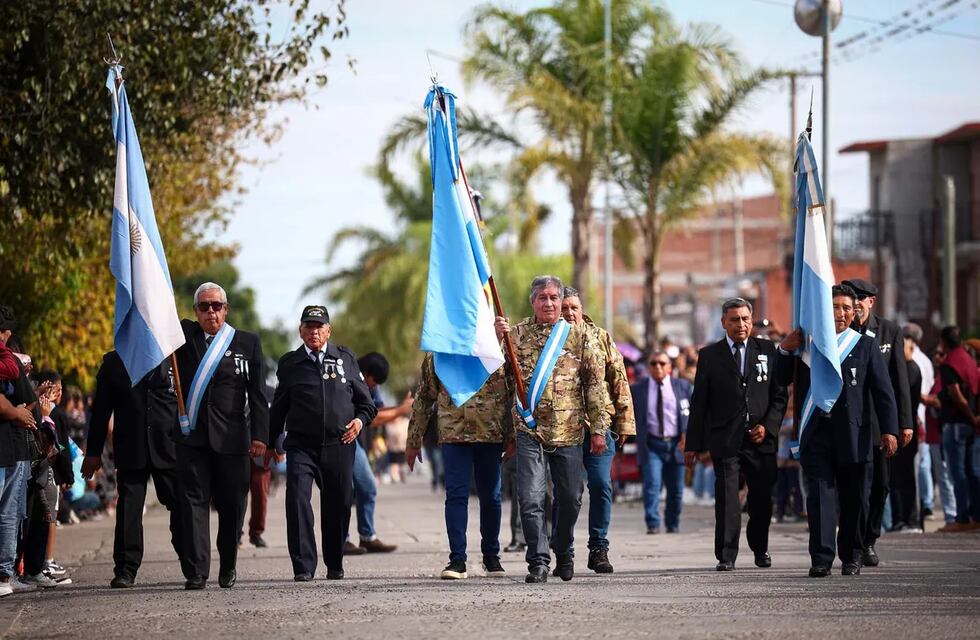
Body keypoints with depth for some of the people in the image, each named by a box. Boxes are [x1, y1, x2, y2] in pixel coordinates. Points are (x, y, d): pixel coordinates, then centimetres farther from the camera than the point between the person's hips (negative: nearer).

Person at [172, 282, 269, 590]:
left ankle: (228, 567, 21)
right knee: (193, 502, -5)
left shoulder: (247, 342, 6)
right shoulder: (184, 335, 11)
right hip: (191, 436, 0)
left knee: (231, 506, 5)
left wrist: (259, 434, -4)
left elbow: (258, 393, 3)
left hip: (231, 438, 0)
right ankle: (196, 572, -7)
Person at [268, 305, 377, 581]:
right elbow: (278, 407, 14)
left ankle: (335, 564, 24)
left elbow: (364, 399, 15)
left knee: (338, 506, 7)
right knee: (297, 500, -17)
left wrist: (360, 419, -4)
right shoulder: (290, 363, 9)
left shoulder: (345, 358, 11)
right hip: (301, 445, -1)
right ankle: (303, 566, -16)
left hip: (339, 445, 1)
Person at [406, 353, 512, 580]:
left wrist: (511, 436, 1)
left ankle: (491, 556, 23)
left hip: (490, 434, 0)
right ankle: (458, 560, -6)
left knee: (490, 496, 8)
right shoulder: (436, 356, 6)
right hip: (453, 434, 0)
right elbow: (423, 399, 12)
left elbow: (511, 393, 7)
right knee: (456, 495, -7)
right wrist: (414, 441, 11)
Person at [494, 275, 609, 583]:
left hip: (569, 431, 1)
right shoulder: (517, 333, 7)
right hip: (530, 430, 0)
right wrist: (496, 337, -15)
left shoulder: (579, 336, 5)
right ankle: (538, 561, -4)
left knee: (570, 499, 9)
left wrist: (598, 428, 0)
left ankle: (563, 554, 29)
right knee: (531, 498, -9)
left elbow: (596, 384, 5)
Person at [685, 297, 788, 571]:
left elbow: (780, 395, 9)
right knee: (726, 498, -8)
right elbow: (699, 402, 5)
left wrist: (768, 426, -6)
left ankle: (760, 549, 27)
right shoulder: (709, 355, 5)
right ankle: (726, 556, -4)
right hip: (725, 440, -2)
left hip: (761, 438, 2)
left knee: (762, 498, 7)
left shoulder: (767, 351, 9)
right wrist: (694, 444, 0)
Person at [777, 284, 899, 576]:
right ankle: (821, 559, -11)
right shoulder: (806, 341, 10)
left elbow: (883, 391, 3)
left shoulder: (866, 346, 7)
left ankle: (851, 557, 20)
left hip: (853, 433, 0)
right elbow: (783, 380, 14)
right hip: (816, 434, 0)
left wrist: (889, 430, -6)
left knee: (854, 498, 6)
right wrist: (785, 350, -4)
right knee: (820, 494, -8)